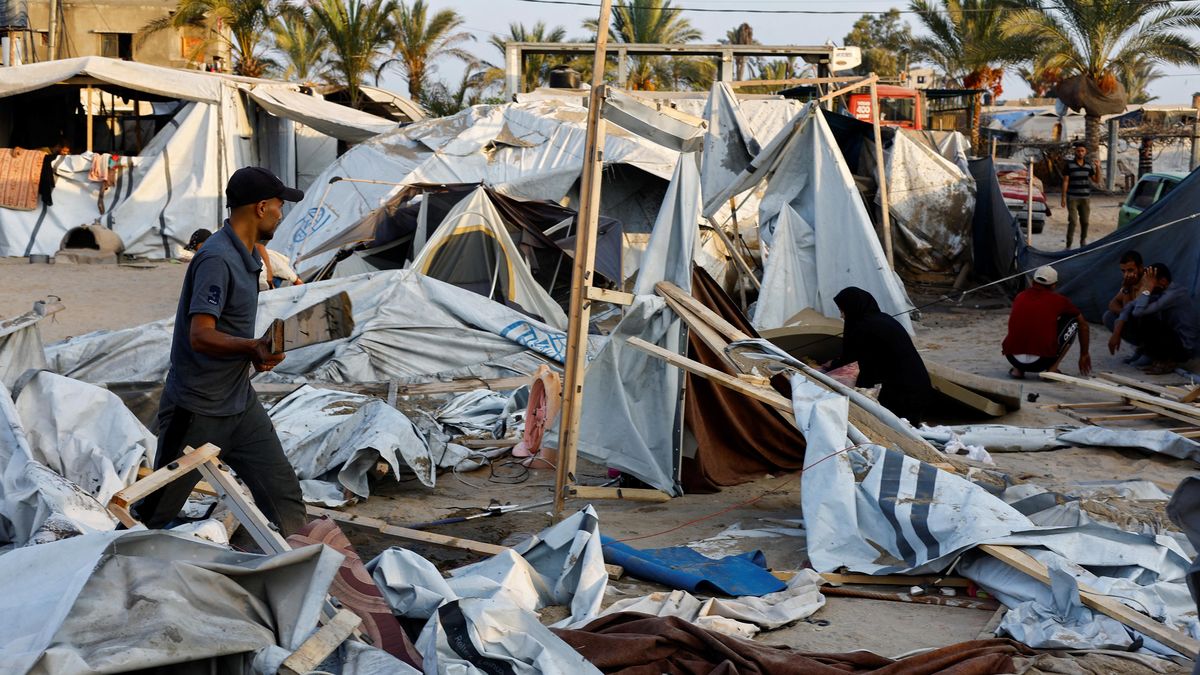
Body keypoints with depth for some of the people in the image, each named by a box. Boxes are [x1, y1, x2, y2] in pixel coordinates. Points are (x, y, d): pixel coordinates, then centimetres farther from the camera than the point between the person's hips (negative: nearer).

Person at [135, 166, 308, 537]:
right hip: (197, 412, -8)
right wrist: (252, 347, -44)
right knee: (153, 514, 6)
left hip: (241, 404, 8)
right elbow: (200, 336, -30)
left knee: (285, 497, 2)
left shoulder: (245, 255, 9)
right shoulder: (216, 259, -20)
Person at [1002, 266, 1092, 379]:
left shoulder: (1020, 297, 15)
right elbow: (1083, 324, 21)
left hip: (1013, 359, 4)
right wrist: (1084, 355, 36)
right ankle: (1052, 369, 8)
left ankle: (1017, 369, 16)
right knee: (1073, 321, 16)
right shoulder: (1058, 300, 6)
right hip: (1041, 362, -4)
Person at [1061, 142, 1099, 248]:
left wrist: (1098, 168, -5)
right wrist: (1063, 197, -8)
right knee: (1073, 222, -12)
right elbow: (1065, 181, -3)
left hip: (1085, 198, 4)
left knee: (1085, 221, 9)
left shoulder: (1089, 165, 7)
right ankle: (1068, 244, -8)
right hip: (1072, 198, -4)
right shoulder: (1069, 165, -3)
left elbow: (1096, 179, 12)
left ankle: (1083, 241, 27)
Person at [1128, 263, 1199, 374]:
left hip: (1183, 349, -9)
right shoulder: (1164, 292, 5)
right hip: (1173, 337, 9)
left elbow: (1138, 312, -32)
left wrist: (1147, 288, -23)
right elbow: (1133, 308, 4)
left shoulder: (1173, 295, -23)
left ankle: (1167, 361, -6)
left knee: (1144, 319, -21)